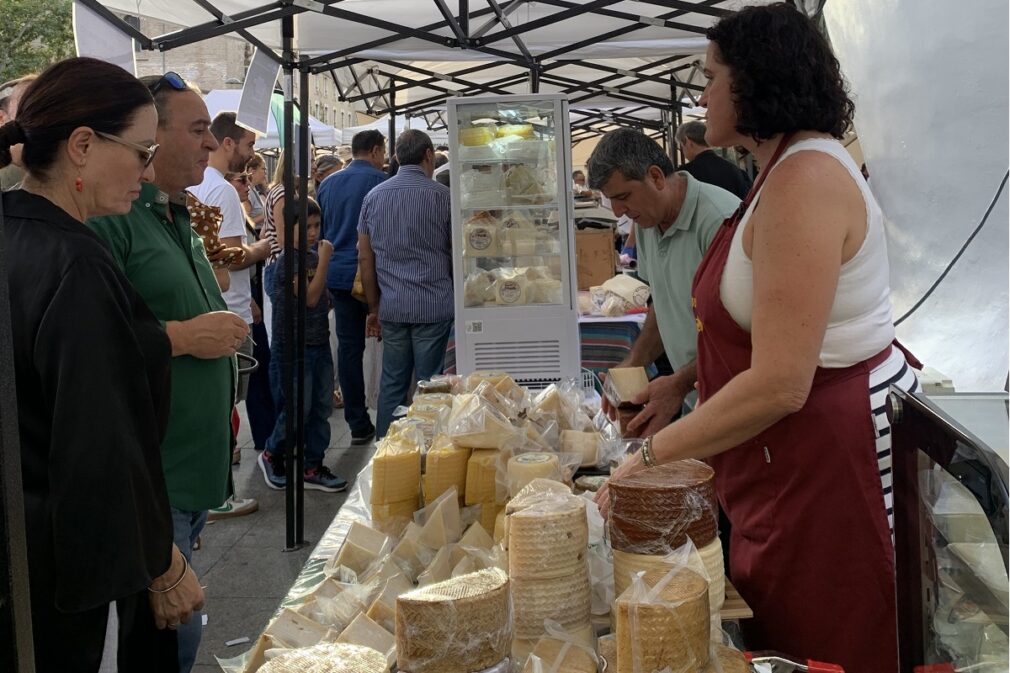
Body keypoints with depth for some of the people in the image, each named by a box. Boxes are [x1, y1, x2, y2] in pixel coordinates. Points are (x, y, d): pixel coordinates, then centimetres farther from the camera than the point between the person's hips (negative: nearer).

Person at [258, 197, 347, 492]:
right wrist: (324, 260, -19)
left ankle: (313, 467, 19)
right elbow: (310, 297, -21)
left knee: (321, 408, 10)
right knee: (297, 409, -1)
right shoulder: (289, 260, -14)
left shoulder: (314, 254, 11)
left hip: (319, 343, 8)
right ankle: (271, 455, 23)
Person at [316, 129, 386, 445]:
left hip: (337, 275, 5)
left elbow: (318, 231, 17)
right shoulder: (379, 181, -7)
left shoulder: (327, 184, 12)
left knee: (348, 347, 7)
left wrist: (322, 275, 23)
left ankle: (358, 425, 10)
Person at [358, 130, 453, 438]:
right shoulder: (441, 195, -4)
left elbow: (365, 257, 10)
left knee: (392, 383, 11)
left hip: (391, 306, 4)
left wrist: (374, 308, 16)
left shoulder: (373, 196, 9)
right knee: (429, 386, 3)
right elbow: (456, 254, 0)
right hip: (433, 305, -4)